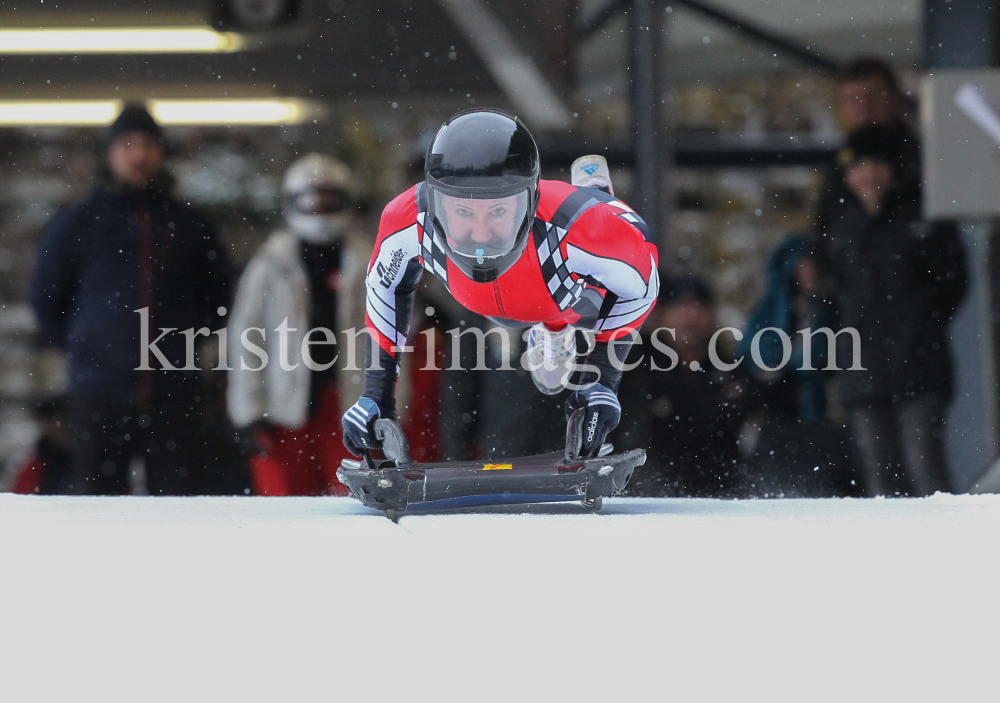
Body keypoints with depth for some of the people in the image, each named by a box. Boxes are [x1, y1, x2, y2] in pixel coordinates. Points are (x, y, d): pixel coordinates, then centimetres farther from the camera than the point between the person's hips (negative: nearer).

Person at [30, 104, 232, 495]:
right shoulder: (76, 225, 8)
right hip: (98, 400, -1)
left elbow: (217, 297, 22)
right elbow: (45, 298, 16)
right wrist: (80, 346, 11)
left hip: (174, 398, 1)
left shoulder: (190, 227, 11)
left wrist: (188, 342, 13)